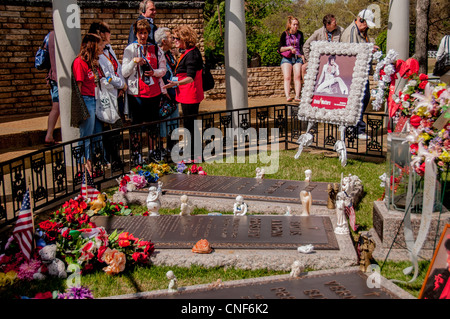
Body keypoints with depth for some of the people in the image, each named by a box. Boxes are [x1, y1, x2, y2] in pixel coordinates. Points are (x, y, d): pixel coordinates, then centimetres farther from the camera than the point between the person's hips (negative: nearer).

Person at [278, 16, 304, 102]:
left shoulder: (300, 34, 12)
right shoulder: (285, 34, 3)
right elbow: (280, 49, 1)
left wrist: (302, 55, 8)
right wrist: (289, 48, -14)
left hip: (297, 58, 2)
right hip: (287, 58, -2)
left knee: (297, 76, -19)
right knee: (287, 77, -20)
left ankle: (297, 96, -26)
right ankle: (287, 96, -31)